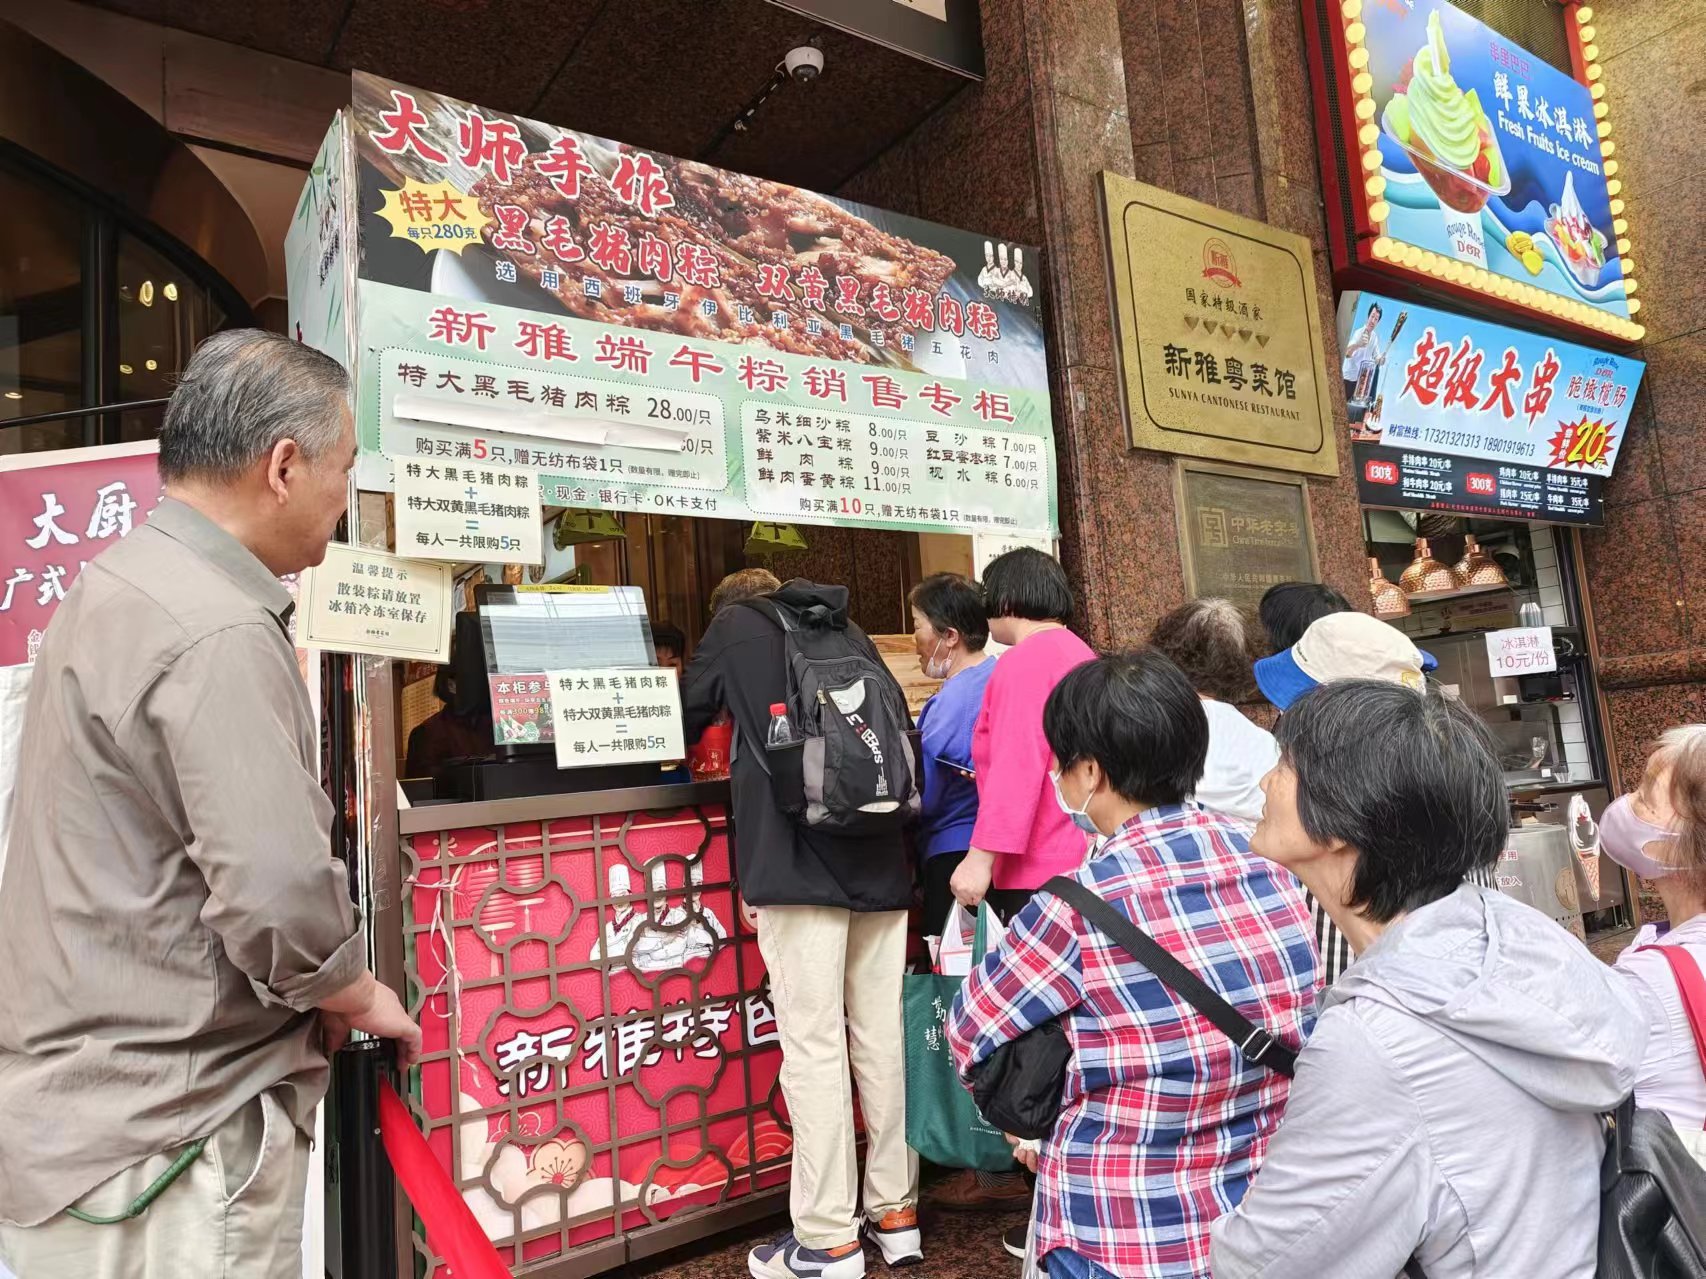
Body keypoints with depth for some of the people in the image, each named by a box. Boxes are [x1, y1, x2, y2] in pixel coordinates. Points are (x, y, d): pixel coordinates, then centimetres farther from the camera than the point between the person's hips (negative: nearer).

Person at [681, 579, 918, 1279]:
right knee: (883, 1039, 11)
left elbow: (685, 720, 20)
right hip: (881, 862, 5)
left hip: (799, 865, -5)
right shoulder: (851, 633, 20)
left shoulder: (735, 625, 10)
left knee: (814, 1049, -1)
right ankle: (895, 1212, 21)